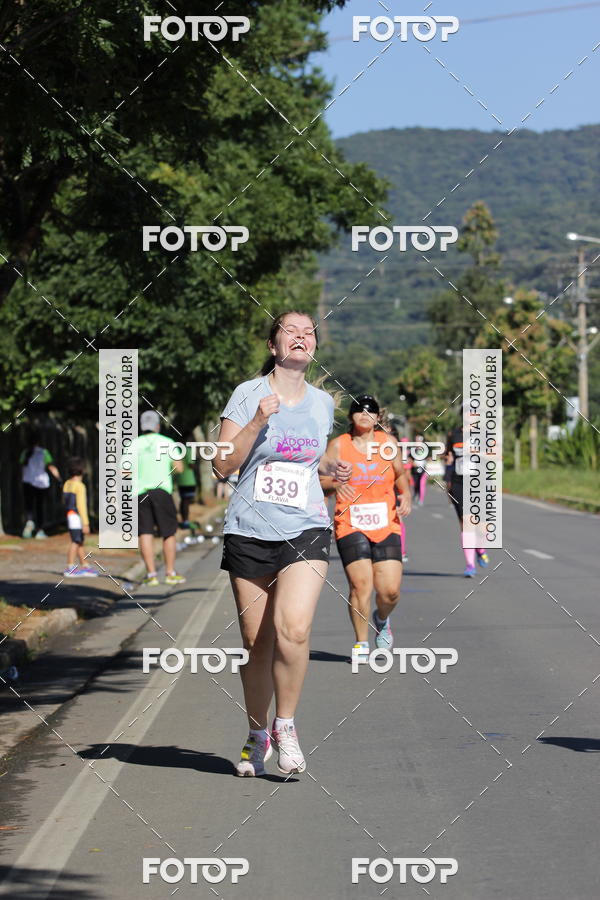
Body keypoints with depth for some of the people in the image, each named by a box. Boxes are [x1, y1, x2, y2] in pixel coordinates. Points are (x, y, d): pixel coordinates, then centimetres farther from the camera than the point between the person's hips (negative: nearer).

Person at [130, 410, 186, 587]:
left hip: (140, 492, 1)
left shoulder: (135, 444, 6)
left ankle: (151, 574, -7)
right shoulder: (167, 442, 4)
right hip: (162, 491, -1)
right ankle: (170, 573, 9)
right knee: (169, 533, 9)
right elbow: (179, 468, 2)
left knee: (145, 533, -1)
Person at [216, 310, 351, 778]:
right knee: (256, 642, 3)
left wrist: (331, 467, 6)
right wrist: (258, 421, -17)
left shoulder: (323, 402, 10)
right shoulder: (248, 394, -1)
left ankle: (285, 726, 1)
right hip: (250, 530, -1)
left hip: (305, 530, 1)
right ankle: (257, 734, 25)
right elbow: (223, 465, -7)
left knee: (293, 630, -19)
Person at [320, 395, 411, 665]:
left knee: (390, 590, -6)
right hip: (351, 527, -2)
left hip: (386, 527, 2)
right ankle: (361, 643, 5)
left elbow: (400, 475, 22)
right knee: (360, 585, -14)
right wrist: (335, 484, -21)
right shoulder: (338, 445, 1)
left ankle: (381, 619, 30)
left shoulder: (388, 443, 7)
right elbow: (321, 481, 0)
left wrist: (406, 495, 3)